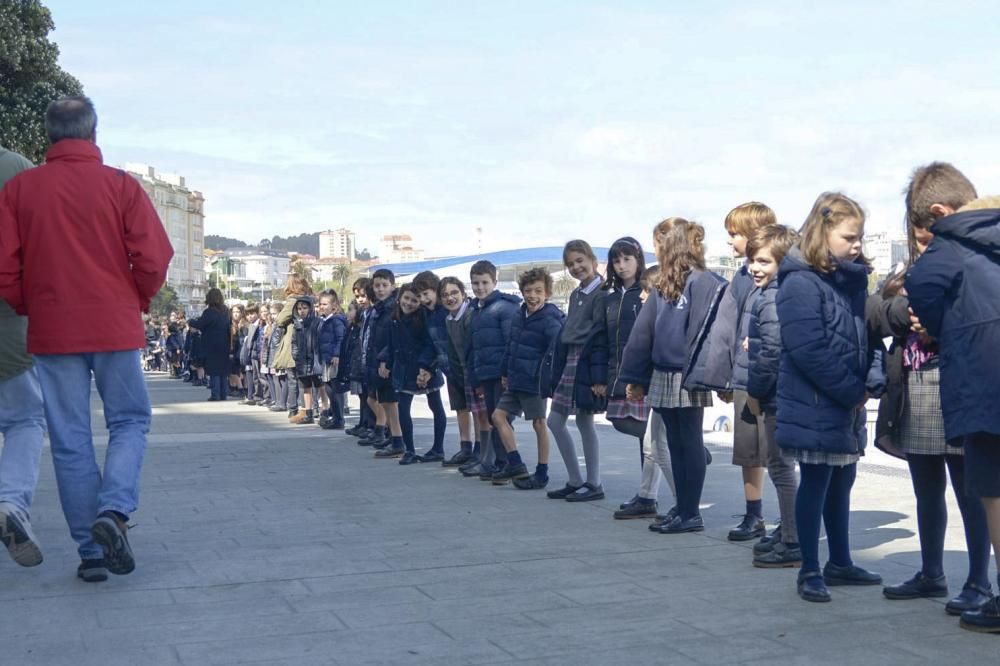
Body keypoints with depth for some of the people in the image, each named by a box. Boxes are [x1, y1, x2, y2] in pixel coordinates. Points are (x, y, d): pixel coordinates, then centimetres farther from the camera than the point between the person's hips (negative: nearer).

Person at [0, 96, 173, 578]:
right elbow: (153, 259, -7)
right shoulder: (121, 185, -4)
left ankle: (91, 548, 9)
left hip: (52, 331, 1)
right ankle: (113, 509, -12)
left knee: (70, 439, 7)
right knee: (130, 421, 12)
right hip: (115, 327, -1)